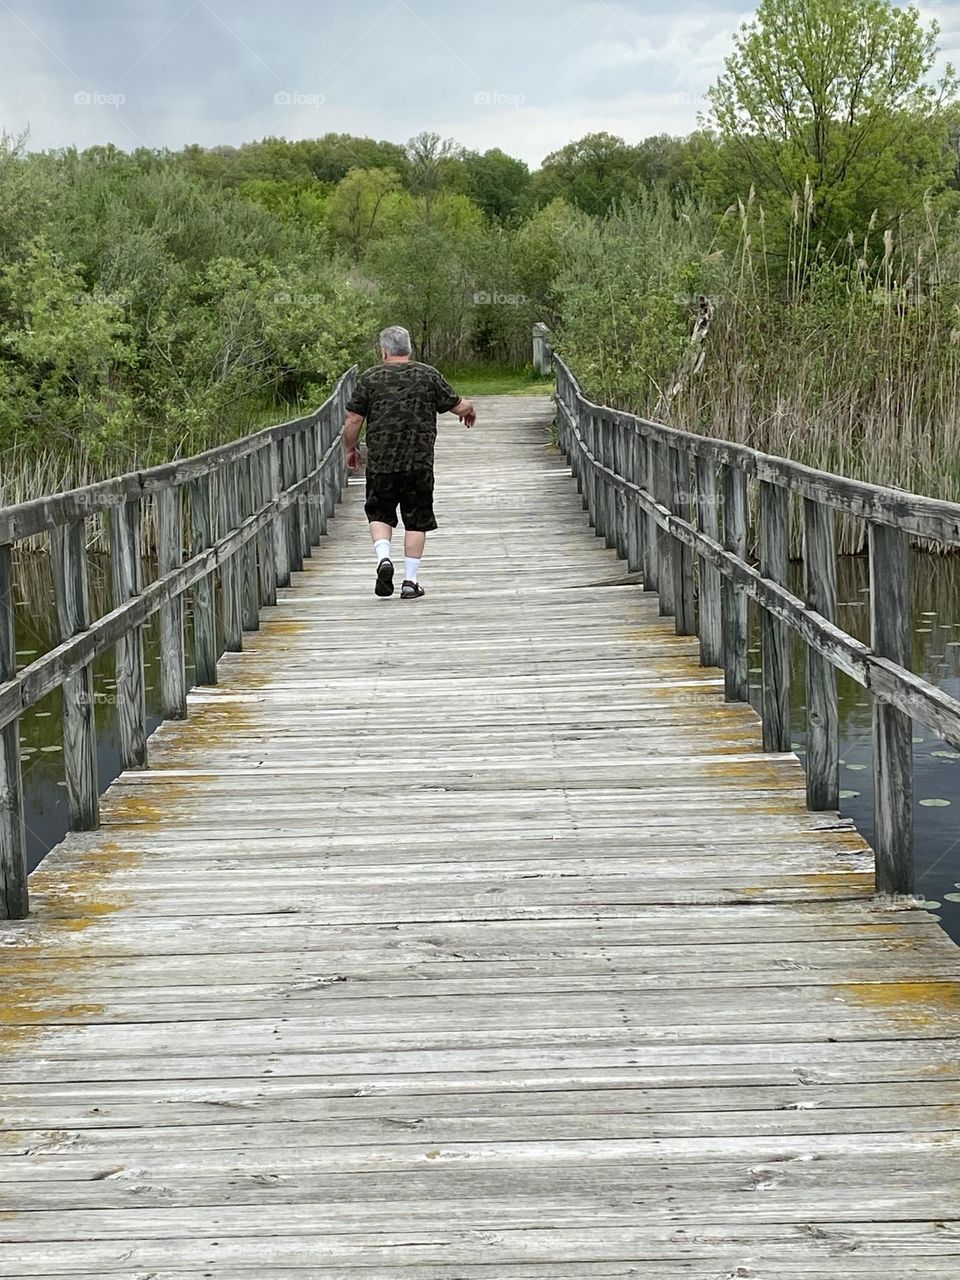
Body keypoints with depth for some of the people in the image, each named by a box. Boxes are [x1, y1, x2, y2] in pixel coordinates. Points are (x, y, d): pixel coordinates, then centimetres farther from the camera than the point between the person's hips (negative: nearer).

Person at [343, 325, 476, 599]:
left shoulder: (370, 378, 1)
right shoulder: (428, 375, 3)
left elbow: (353, 421, 1)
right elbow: (458, 406, 8)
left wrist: (350, 449, 17)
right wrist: (469, 408, 31)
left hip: (380, 462, 0)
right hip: (419, 463, 0)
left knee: (380, 514, 17)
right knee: (416, 520, 8)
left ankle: (383, 557, -7)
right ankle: (410, 581, 7)